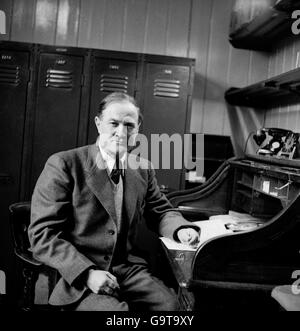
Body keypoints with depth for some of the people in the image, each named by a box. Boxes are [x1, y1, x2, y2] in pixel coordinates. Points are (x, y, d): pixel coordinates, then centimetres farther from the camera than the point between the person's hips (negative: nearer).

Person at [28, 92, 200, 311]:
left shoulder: (143, 169, 8)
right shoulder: (64, 165, -8)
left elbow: (161, 211, 19)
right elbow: (42, 234, -10)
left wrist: (181, 229, -4)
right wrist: (87, 273, -20)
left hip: (128, 268, 4)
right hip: (76, 275, -4)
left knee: (171, 303, -21)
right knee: (116, 309, -31)